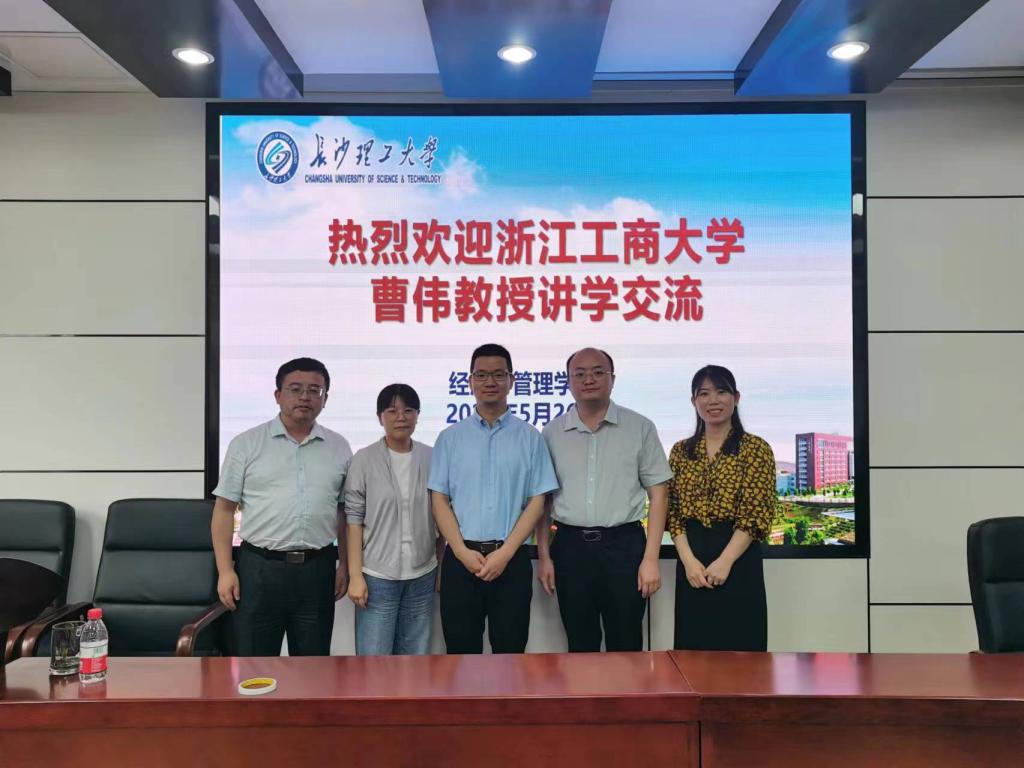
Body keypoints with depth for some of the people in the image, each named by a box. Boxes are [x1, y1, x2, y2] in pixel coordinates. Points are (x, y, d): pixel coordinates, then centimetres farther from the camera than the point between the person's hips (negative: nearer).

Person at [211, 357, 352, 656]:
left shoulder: (339, 448, 6)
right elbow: (224, 510, 0)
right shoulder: (246, 444, -1)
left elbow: (345, 511, 11)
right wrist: (225, 570, -6)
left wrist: (345, 565, 7)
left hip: (317, 569, 2)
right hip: (259, 568, -2)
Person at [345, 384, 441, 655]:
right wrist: (355, 575, -9)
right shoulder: (364, 460, -5)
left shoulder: (432, 458, 3)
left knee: (415, 657, 13)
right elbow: (354, 520, -5)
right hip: (377, 576, -3)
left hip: (422, 576, 3)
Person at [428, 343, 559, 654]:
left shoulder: (529, 437, 4)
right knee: (461, 651, 8)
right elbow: (440, 500, 3)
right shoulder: (450, 438, 7)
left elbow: (536, 502, 0)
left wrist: (504, 553, -10)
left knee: (510, 649, 7)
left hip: (512, 558, -1)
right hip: (460, 558, 1)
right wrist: (463, 552, -9)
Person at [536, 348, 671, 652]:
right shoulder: (552, 433, 6)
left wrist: (651, 558, -6)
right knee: (580, 647, 12)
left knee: (626, 647, 6)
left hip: (624, 546, -1)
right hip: (570, 547, 2)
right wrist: (543, 556, 4)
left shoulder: (640, 428, 0)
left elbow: (658, 494, 0)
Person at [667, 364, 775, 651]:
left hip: (739, 559, -3)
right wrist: (689, 560, -9)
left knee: (739, 649, 3)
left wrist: (724, 561, -16)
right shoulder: (680, 451, 10)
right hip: (692, 562, 4)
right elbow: (673, 511, 5)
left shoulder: (756, 449, -2)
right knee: (694, 649, 10)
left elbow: (757, 514, -9)